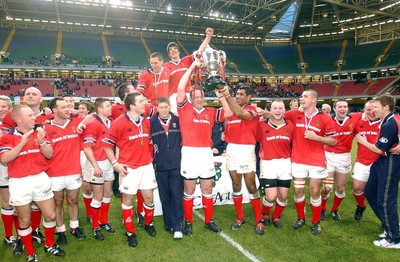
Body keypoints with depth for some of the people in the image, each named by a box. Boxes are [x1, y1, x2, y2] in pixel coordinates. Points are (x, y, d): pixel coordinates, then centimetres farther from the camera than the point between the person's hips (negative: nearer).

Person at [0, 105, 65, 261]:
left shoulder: (39, 133, 7)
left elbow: (50, 154, 0)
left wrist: (41, 141, -18)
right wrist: (22, 142, -21)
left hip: (40, 179, 3)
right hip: (19, 183, -2)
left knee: (51, 215, 8)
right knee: (25, 220, 10)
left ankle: (49, 245, 32)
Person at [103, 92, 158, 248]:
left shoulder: (146, 121, 5)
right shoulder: (119, 123, -14)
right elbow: (107, 144, -9)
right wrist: (115, 164, -12)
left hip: (147, 166, 5)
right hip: (129, 168, -5)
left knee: (149, 197, 11)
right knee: (128, 200, 7)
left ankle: (149, 224, 36)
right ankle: (130, 232, 24)